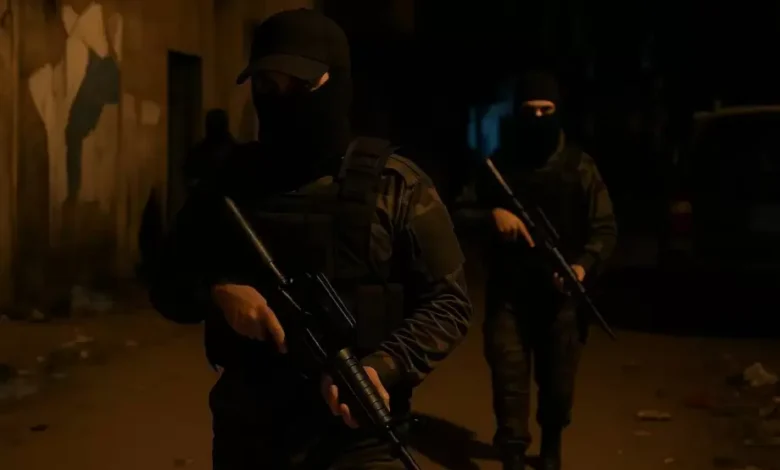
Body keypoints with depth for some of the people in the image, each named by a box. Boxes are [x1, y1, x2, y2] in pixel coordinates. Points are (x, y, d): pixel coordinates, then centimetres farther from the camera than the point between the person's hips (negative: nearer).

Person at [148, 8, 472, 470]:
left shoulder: (395, 184, -7)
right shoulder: (228, 182, 2)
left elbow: (447, 302, -5)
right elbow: (167, 285, 7)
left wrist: (384, 368, -20)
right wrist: (215, 288, -14)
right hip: (245, 432, 4)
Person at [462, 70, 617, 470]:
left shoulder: (579, 165, 4)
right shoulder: (499, 163, 6)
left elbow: (604, 226, 1)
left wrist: (584, 265, -17)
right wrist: (492, 211, -17)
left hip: (560, 293, 0)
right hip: (508, 292, 0)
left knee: (558, 383, 12)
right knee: (509, 381, -6)